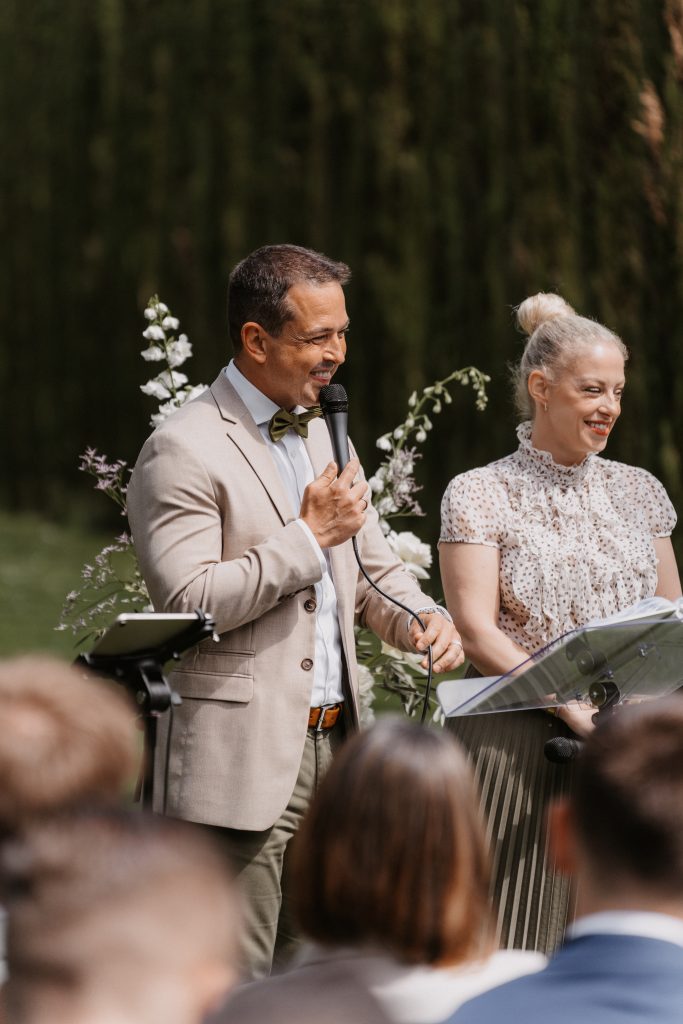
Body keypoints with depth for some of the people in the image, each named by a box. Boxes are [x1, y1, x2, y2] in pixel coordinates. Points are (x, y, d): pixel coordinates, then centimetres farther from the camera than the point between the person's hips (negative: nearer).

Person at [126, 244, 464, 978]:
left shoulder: (320, 436, 17)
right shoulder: (183, 452, -10)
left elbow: (372, 570, 23)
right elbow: (187, 601, -19)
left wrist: (422, 618, 0)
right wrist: (310, 534, -15)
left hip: (332, 748, 8)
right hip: (242, 761, -8)